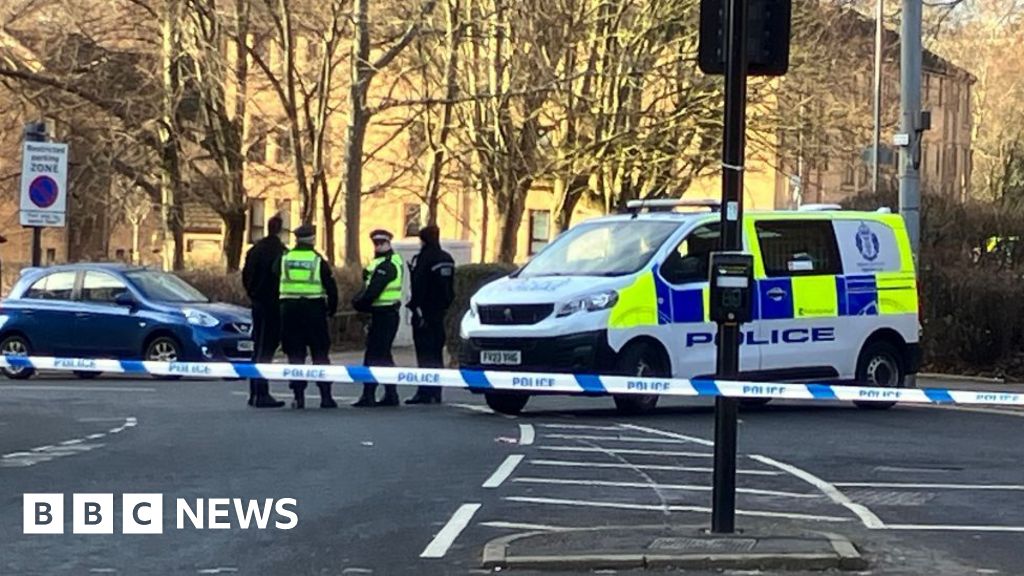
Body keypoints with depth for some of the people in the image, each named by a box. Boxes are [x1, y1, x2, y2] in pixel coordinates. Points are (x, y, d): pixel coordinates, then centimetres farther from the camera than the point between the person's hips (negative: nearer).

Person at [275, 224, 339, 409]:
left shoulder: (284, 259, 3)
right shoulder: (318, 260, -2)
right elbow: (331, 287, 0)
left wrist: (279, 307, 19)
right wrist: (332, 308, 13)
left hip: (289, 310, 1)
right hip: (314, 309, -1)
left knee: (295, 354, 4)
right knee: (320, 354, 4)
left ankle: (298, 396, 0)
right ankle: (325, 395, 2)